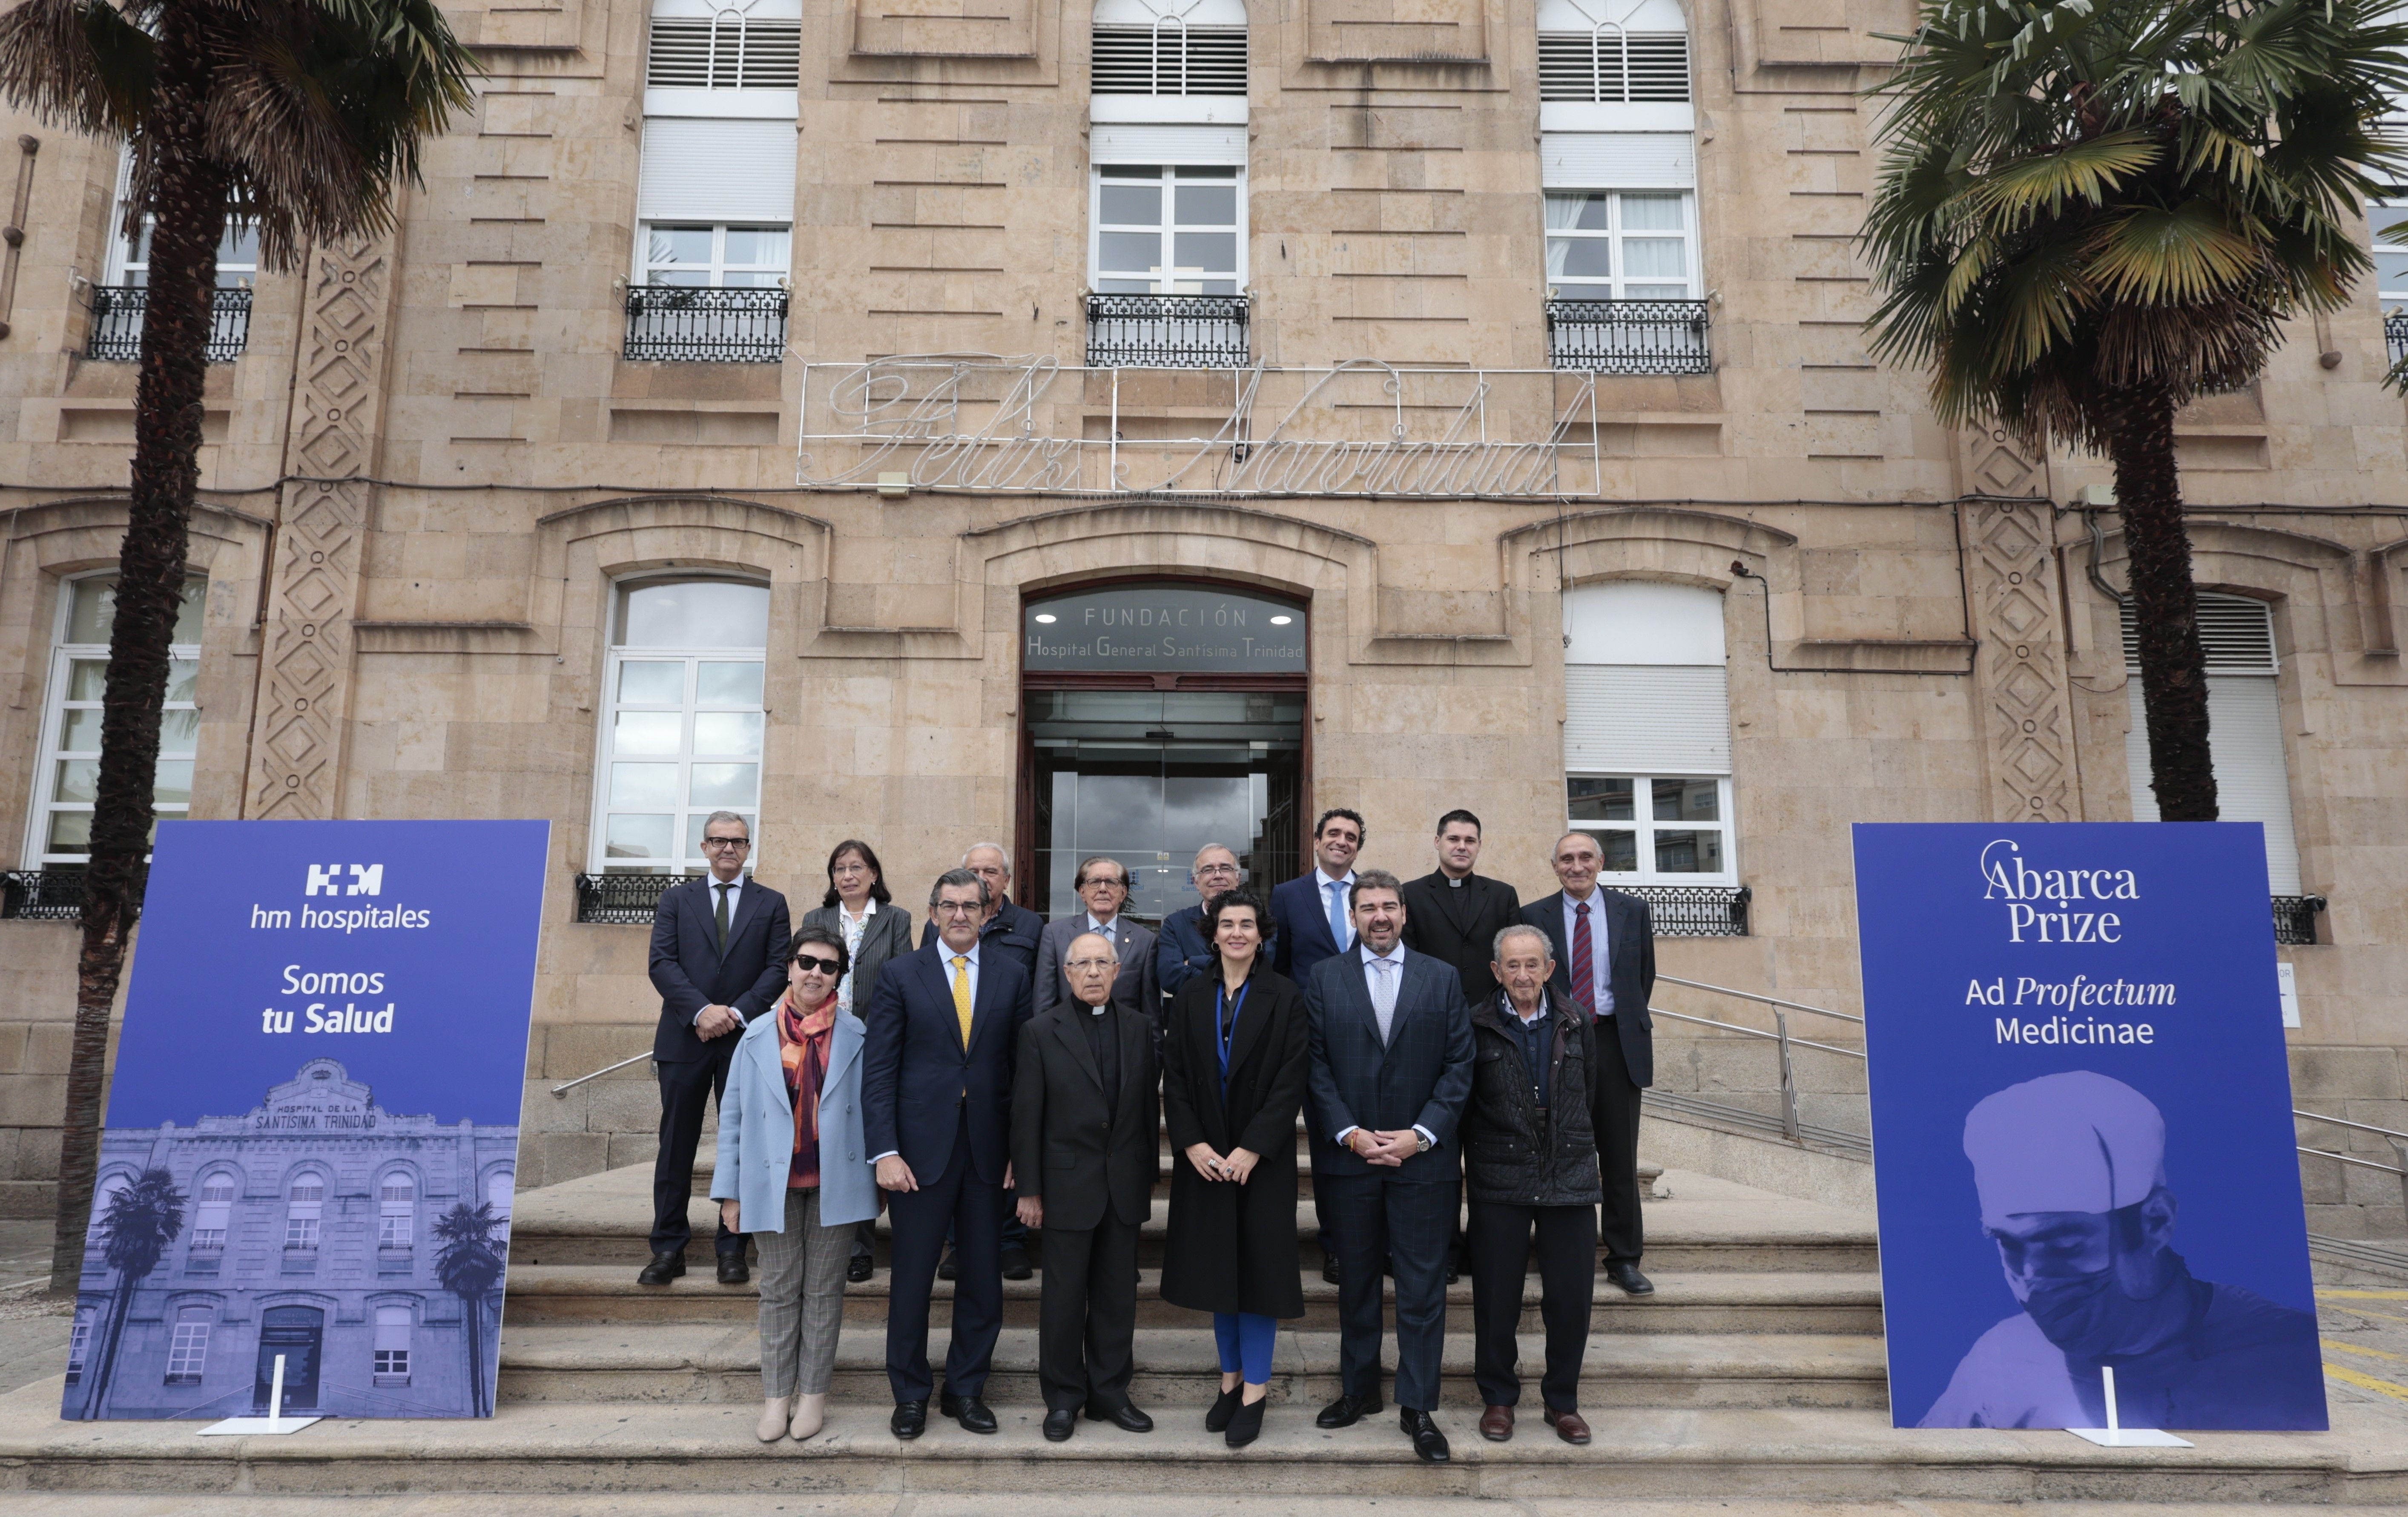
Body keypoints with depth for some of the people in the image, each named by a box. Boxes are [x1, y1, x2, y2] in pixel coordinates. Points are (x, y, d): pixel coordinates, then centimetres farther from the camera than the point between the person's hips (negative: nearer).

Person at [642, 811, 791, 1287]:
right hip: (685, 1039, 0)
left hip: (745, 1038, 0)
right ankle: (669, 1249, 12)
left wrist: (737, 1012, -12)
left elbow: (778, 968, 1)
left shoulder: (771, 904, 10)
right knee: (676, 1146, 4)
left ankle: (732, 1249, 12)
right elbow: (662, 962, -1)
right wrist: (701, 1010, -14)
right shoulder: (676, 900, 10)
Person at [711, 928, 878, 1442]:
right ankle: (777, 1395, 19)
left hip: (835, 1183, 0)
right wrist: (729, 1191, 0)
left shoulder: (857, 1036, -1)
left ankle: (813, 1392, 20)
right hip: (775, 1183, 1)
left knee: (823, 1289, 9)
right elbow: (733, 1115, 3)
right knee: (779, 1290, 9)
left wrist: (879, 1176, -1)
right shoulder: (758, 1036, 0)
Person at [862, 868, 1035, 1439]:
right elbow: (878, 1069, -3)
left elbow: (1022, 1067, 5)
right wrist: (884, 1151, -10)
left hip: (988, 1150, 2)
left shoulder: (1012, 977, 6)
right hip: (920, 1149, -2)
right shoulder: (901, 975, 1)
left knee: (983, 1280, 9)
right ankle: (910, 1395, 24)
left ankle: (966, 1389, 27)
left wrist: (1020, 1150, -1)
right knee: (911, 1279, 6)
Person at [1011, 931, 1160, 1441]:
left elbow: (1150, 1106, 7)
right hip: (1068, 1185, -3)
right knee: (1064, 1297, 6)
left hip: (1125, 1188, 3)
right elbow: (1026, 1116, -5)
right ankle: (1063, 1399, 21)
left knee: (1118, 1295, 11)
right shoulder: (1041, 1031, -4)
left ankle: (1109, 1393, 26)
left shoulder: (1141, 1028, 4)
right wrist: (1029, 1190, -6)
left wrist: (1149, 1178, 6)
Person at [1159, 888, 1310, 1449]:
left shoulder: (1285, 999, -5)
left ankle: (1254, 1392, 11)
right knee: (1217, 1267, 10)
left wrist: (1252, 1149, -16)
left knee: (1258, 1266, 0)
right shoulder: (1190, 996, 4)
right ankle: (1231, 1378, 23)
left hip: (1262, 1157, -3)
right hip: (1204, 1156, 3)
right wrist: (1191, 1143, -10)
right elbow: (1174, 1076, 1)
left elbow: (1291, 1083, -9)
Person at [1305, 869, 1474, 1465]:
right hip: (1350, 1155, 1)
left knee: (1423, 1287, 3)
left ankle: (1418, 1406, 14)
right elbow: (1316, 1064, 0)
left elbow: (1459, 1065, 0)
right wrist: (1349, 1132, -10)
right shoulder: (1325, 978, 4)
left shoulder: (1442, 979, 4)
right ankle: (1358, 1390, 27)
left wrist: (1420, 1134, -9)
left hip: (1422, 1156, -1)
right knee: (1356, 1282, 13)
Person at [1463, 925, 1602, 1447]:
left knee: (1572, 1296, 5)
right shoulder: (1476, 1026, -3)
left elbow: (1590, 1098, 14)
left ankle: (1562, 1401, 23)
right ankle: (1498, 1398, 24)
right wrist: (1473, 1164, 2)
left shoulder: (1576, 1024, 6)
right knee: (1497, 1296, 5)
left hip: (1570, 1178, 2)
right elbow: (1462, 1102, 2)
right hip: (1500, 1182, -2)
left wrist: (1579, 1152, 14)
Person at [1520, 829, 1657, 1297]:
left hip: (1616, 1043, 1)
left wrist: (1626, 1022, 11)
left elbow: (1645, 976, 14)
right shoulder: (1534, 916, 3)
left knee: (1620, 1155, 5)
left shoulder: (1632, 911, 7)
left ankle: (1624, 1259, 15)